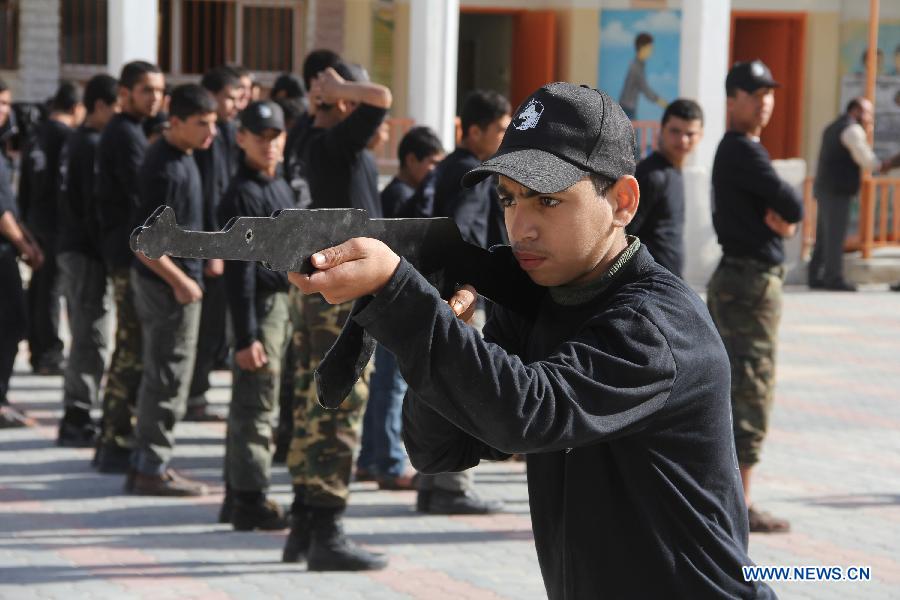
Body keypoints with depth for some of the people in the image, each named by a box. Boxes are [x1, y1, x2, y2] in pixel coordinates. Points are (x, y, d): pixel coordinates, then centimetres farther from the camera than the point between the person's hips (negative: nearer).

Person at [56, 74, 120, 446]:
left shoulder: (75, 142, 15)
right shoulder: (95, 146, -16)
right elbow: (96, 206, -20)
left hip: (70, 248, 10)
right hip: (89, 252, -10)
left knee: (83, 336, 15)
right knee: (92, 339, -6)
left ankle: (75, 417, 20)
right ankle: (77, 419, -5)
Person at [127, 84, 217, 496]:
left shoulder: (178, 157, 9)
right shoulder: (166, 169, -21)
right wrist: (180, 281, -22)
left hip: (172, 283, 10)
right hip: (169, 286, -10)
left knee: (159, 377, 16)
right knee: (169, 379, -3)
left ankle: (147, 464, 23)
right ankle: (152, 469, 3)